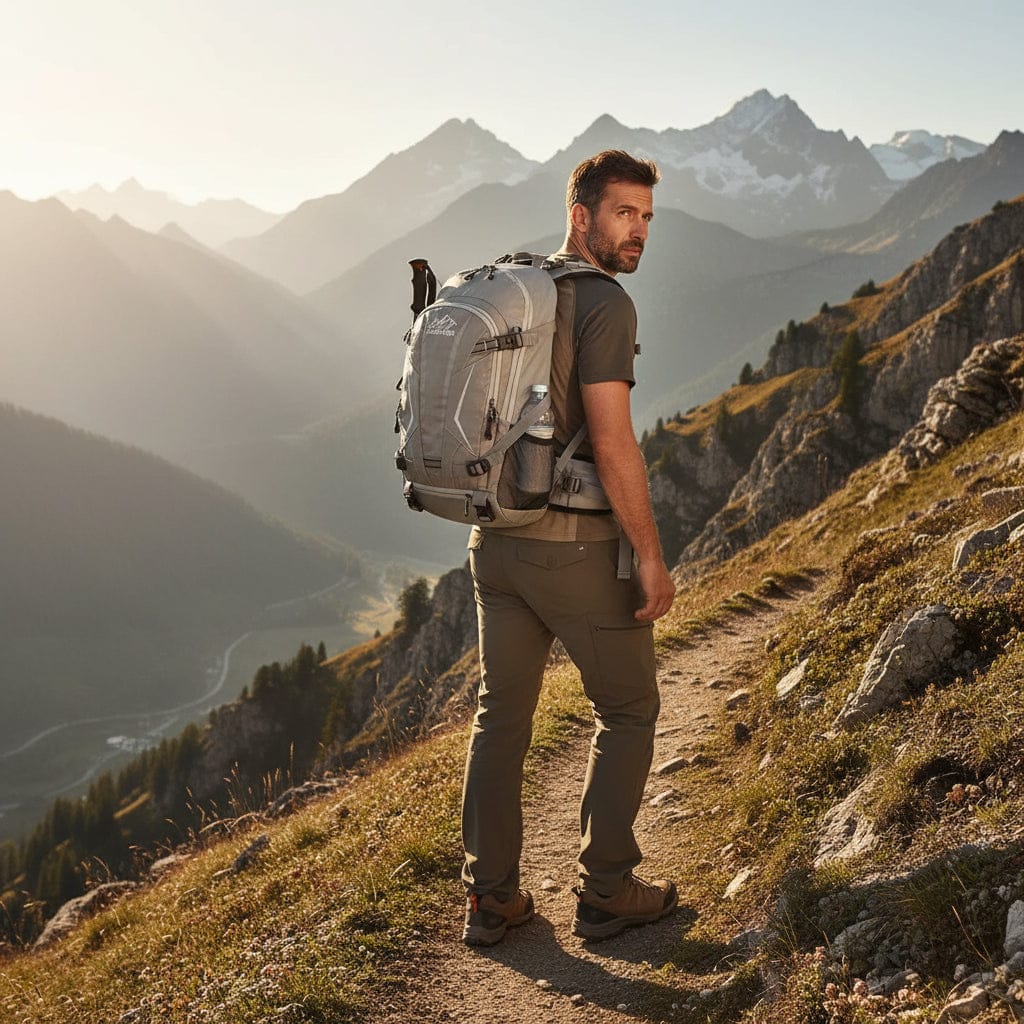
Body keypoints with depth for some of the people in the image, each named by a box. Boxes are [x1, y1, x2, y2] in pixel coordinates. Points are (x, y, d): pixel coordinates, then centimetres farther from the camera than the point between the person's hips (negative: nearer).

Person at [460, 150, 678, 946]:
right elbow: (612, 445, -22)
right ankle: (605, 893, 17)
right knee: (628, 710, 12)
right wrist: (652, 557, -15)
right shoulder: (603, 304, -15)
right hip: (577, 551, -7)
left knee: (502, 716, 15)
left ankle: (491, 900, 21)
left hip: (495, 543, 7)